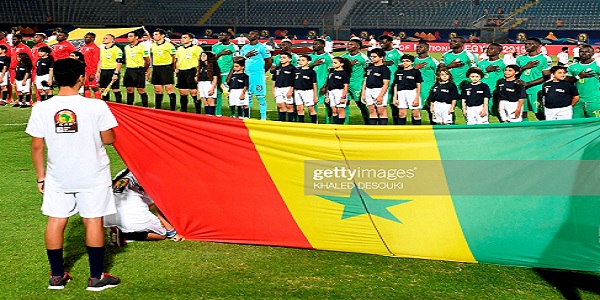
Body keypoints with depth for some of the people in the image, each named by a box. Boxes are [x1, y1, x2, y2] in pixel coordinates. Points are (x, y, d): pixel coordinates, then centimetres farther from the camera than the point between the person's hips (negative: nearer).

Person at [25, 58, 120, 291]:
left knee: (56, 221, 12)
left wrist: (40, 176, 9)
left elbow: (36, 146, -2)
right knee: (93, 221, 6)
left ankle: (57, 276, 21)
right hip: (92, 175, -2)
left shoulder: (41, 109, -8)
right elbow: (108, 139, -7)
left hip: (57, 176, 2)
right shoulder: (96, 106, -15)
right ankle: (96, 277, 12)